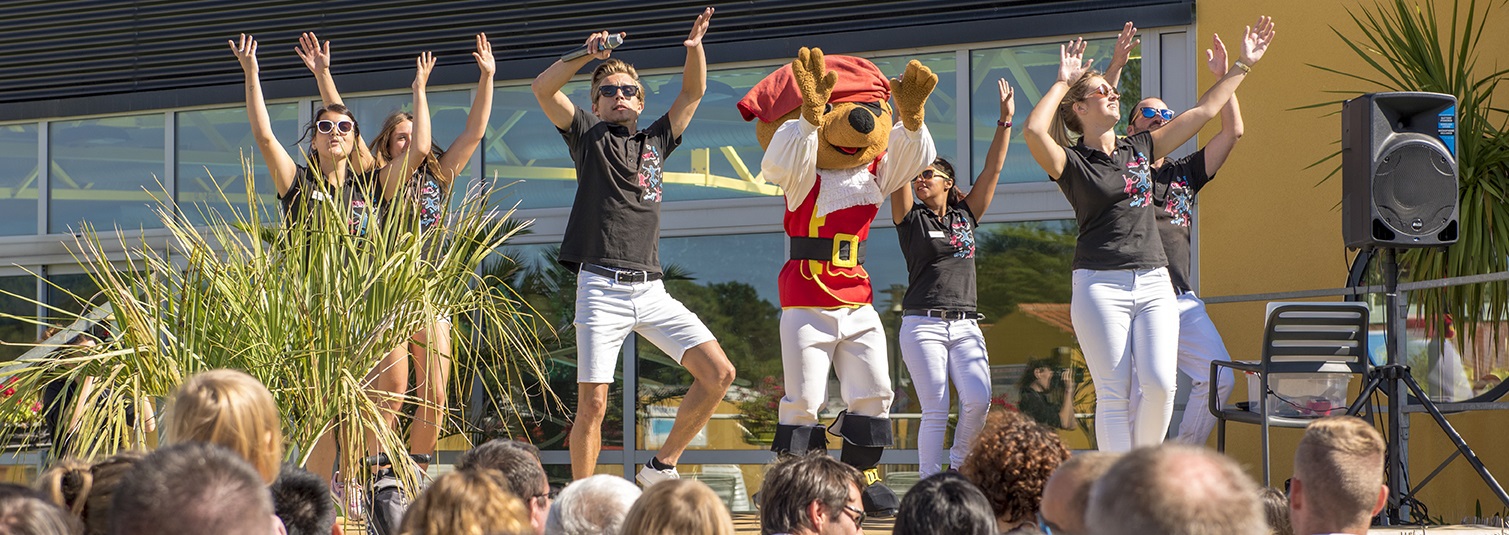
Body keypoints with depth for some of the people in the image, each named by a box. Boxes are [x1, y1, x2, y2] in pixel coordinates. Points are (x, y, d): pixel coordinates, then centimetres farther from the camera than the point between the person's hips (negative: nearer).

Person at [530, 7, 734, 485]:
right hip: (602, 288, -4)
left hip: (652, 291, 4)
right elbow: (543, 88, -1)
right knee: (592, 405, -8)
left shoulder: (656, 141, 22)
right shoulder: (589, 136, 12)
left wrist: (695, 48, 1)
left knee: (719, 374, -7)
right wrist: (587, 53, -12)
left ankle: (661, 467, 6)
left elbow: (693, 92, 18)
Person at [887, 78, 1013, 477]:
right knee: (936, 410, -10)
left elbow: (993, 169, 10)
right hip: (923, 324, -3)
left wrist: (1005, 121, 3)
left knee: (978, 399, -15)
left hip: (965, 325, 3)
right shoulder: (911, 218, 7)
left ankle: (958, 463, 9)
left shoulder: (966, 216, 15)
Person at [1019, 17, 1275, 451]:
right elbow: (1034, 131, -21)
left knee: (1159, 383, -11)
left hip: (1154, 282, 4)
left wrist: (1243, 66, 22)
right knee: (1114, 394, -6)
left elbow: (1203, 112, 21)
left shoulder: (1140, 149, 16)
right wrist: (1063, 82, -10)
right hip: (1100, 285, -4)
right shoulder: (1072, 162, 0)